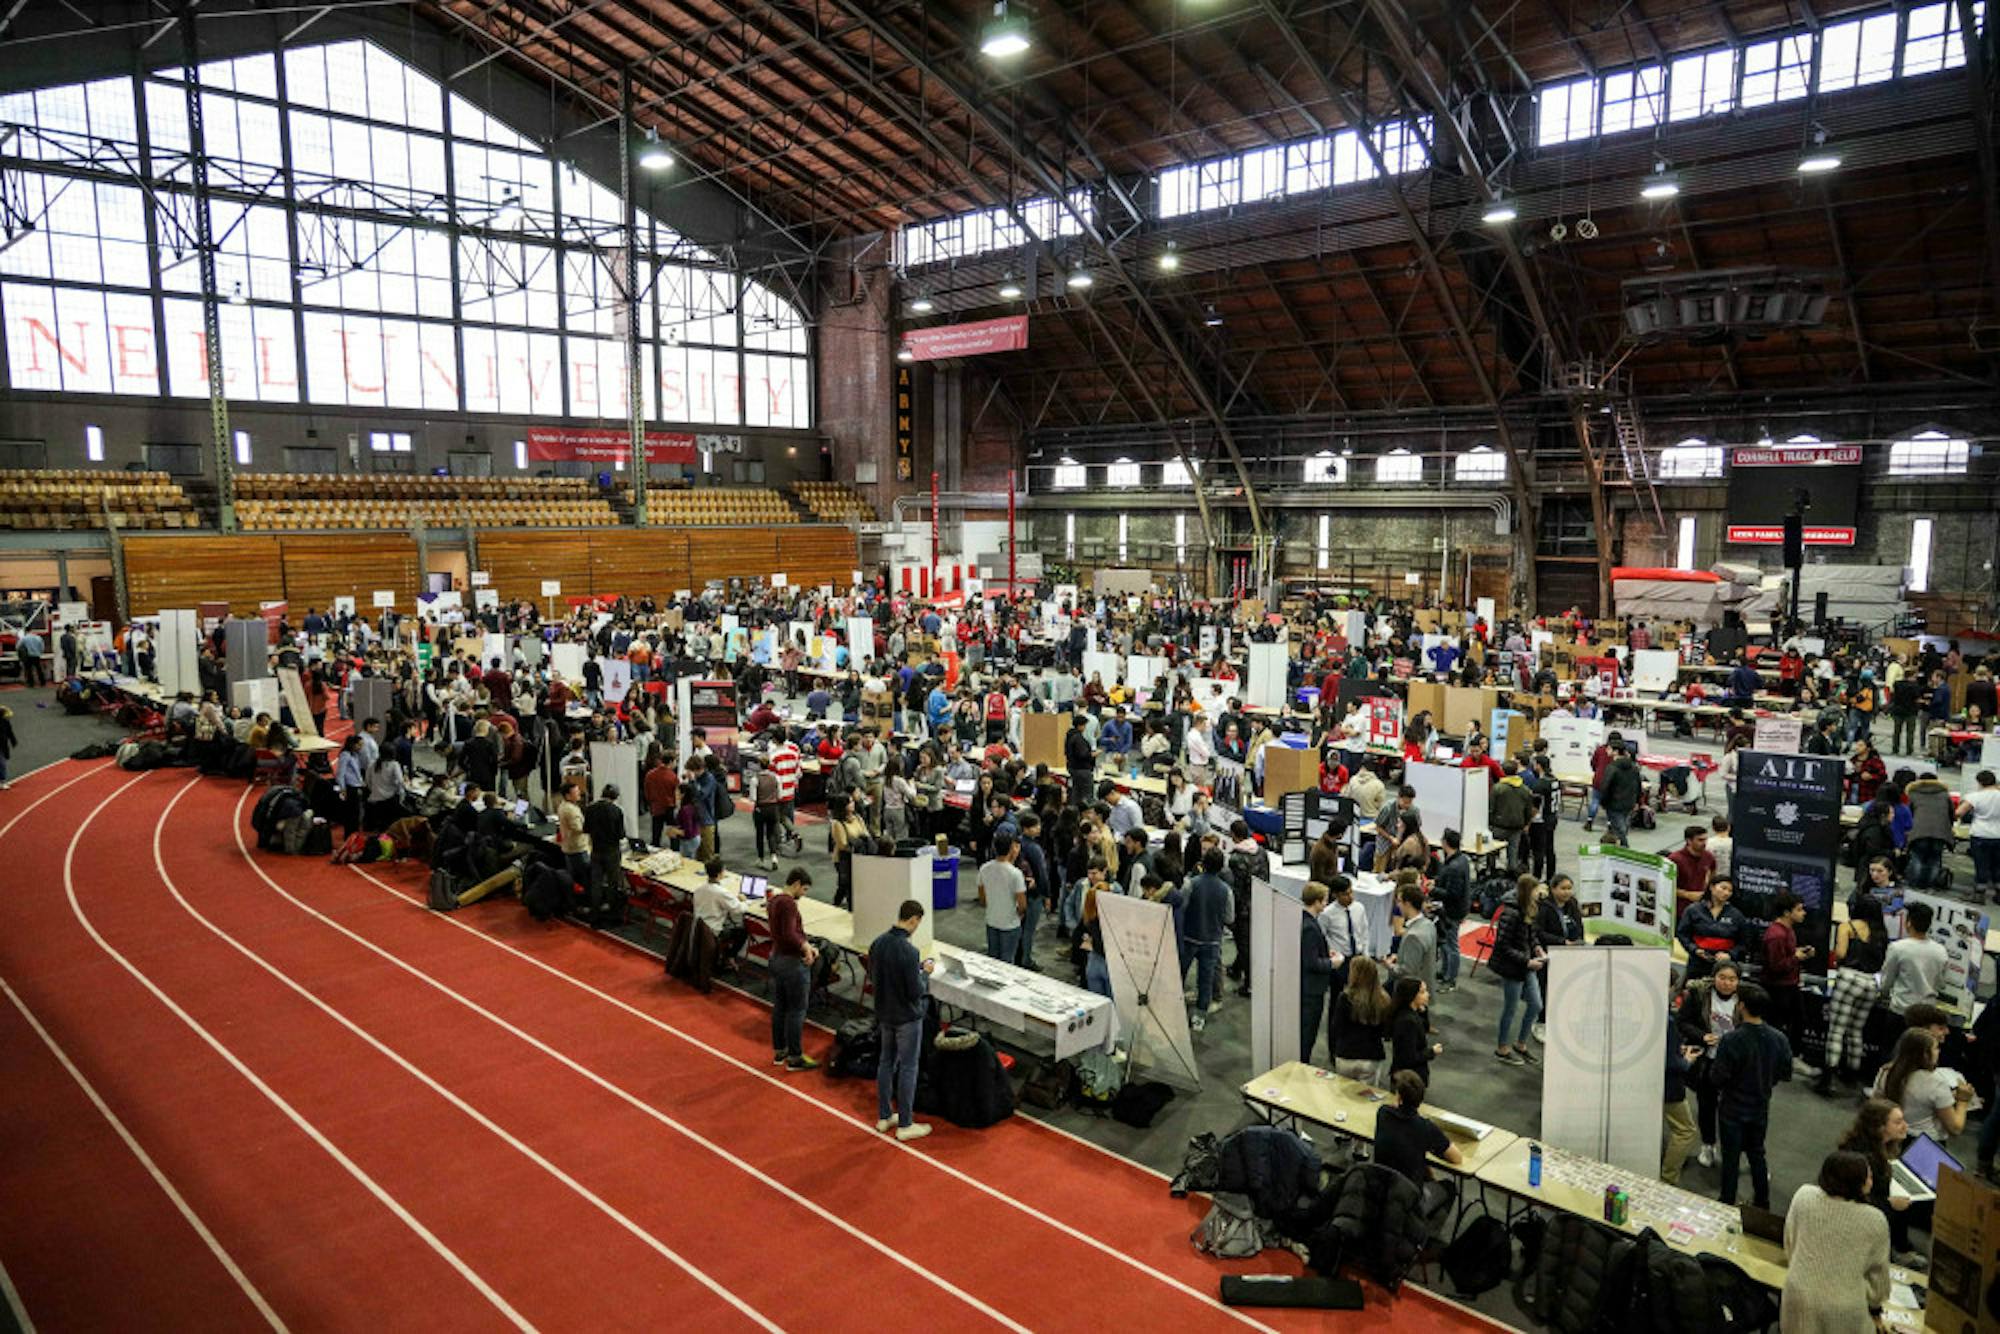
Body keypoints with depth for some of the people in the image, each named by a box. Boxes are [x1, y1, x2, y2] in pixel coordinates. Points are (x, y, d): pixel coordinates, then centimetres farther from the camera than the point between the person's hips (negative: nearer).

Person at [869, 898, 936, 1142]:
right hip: (906, 1018, -7)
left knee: (886, 1062, 19)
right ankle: (905, 1125, 15)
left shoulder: (878, 943, -4)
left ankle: (884, 1116, 30)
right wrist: (924, 972, -6)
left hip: (884, 1014, 7)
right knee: (908, 1068, 5)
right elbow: (915, 992, -24)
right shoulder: (909, 951, -27)